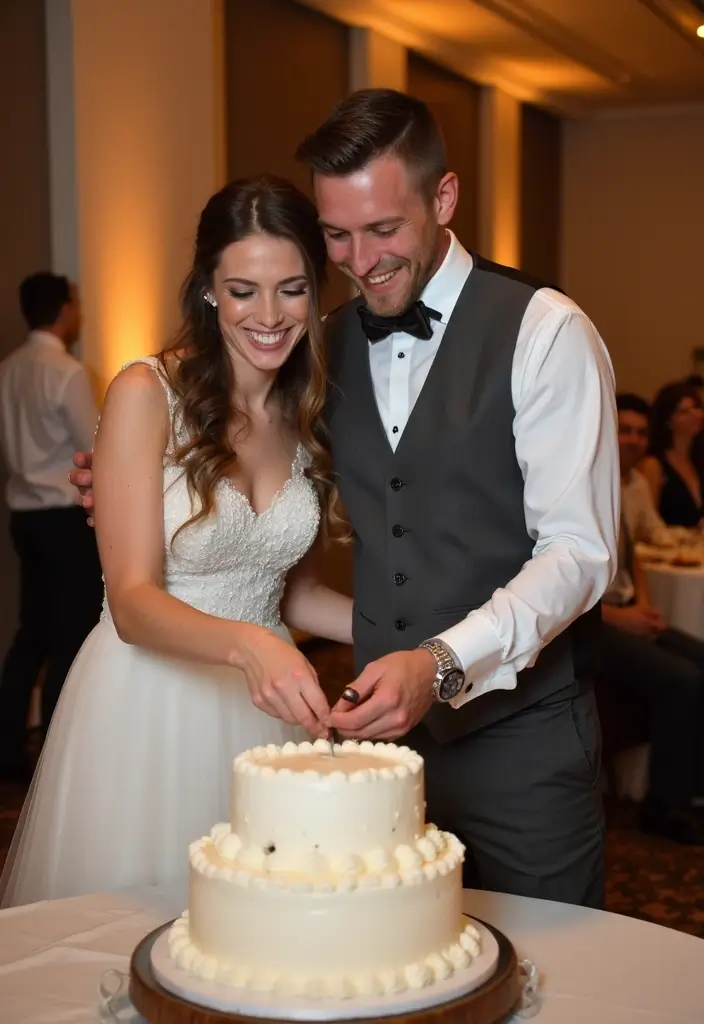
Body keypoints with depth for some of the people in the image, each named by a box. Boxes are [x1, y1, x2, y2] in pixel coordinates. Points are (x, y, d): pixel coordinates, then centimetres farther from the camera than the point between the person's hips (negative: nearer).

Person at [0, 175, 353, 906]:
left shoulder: (311, 416, 5)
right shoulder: (147, 395, -11)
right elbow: (133, 602, -17)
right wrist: (245, 645, -34)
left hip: (262, 711, 4)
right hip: (146, 702, -4)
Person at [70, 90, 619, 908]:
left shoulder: (544, 332, -11)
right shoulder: (331, 344, 5)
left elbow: (578, 552, -16)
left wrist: (443, 665, -30)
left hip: (519, 733, -4)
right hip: (384, 722, 5)